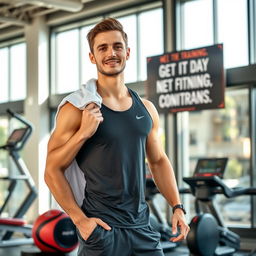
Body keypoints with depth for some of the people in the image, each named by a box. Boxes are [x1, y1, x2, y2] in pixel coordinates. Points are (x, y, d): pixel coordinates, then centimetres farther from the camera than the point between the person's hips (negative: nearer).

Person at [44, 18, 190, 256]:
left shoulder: (146, 109, 8)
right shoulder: (77, 109, -8)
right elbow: (53, 170, -8)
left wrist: (177, 207, 9)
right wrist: (79, 218, -16)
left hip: (142, 226, 5)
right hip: (100, 229, -5)